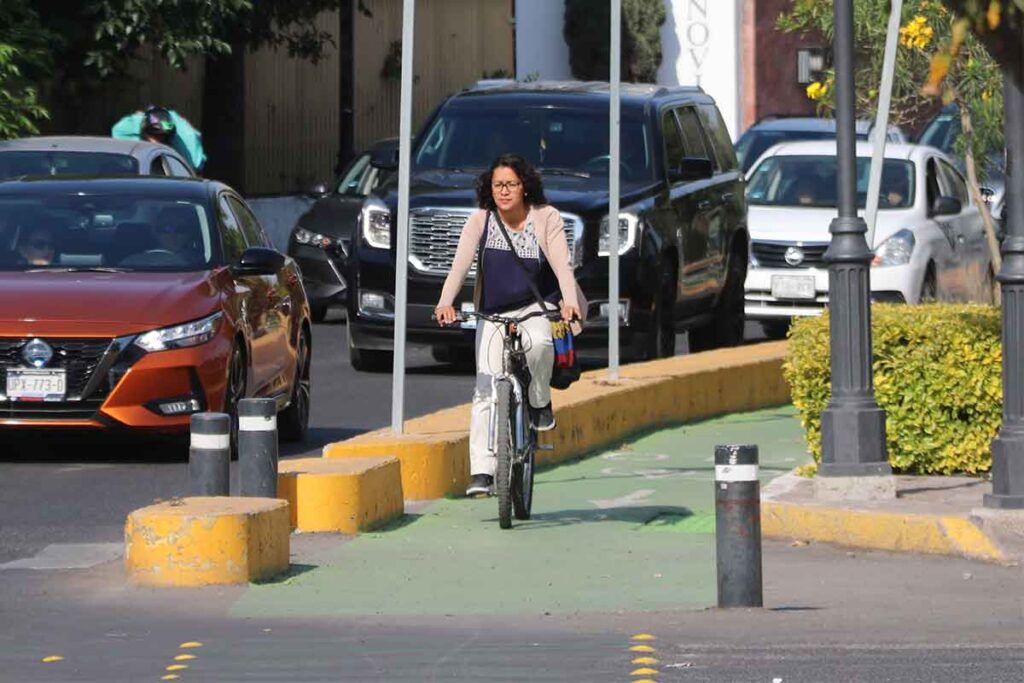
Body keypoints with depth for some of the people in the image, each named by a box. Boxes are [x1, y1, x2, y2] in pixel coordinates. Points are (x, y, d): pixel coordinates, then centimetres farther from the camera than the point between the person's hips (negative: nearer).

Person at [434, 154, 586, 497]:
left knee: (537, 342, -37)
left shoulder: (546, 218, -8)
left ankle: (540, 404, -8)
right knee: (486, 393, -10)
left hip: (537, 307, -2)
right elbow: (460, 265, -17)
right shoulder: (480, 221, -5)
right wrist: (445, 303, -35)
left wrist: (569, 302, -39)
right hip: (493, 314, 2)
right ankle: (482, 472, -10)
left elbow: (562, 265, -19)